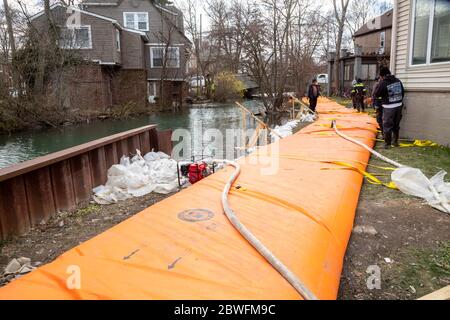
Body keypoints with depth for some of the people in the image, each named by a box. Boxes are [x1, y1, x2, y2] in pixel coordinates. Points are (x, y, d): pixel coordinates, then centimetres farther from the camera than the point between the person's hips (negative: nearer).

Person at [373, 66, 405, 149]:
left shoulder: (383, 83, -16)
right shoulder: (398, 81, 3)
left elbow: (376, 94, -7)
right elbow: (402, 92, 11)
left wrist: (379, 85, 4)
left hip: (389, 107, -6)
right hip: (399, 106, 6)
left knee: (387, 126, 3)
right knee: (396, 125, 18)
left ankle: (387, 144, 8)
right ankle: (395, 141, 30)